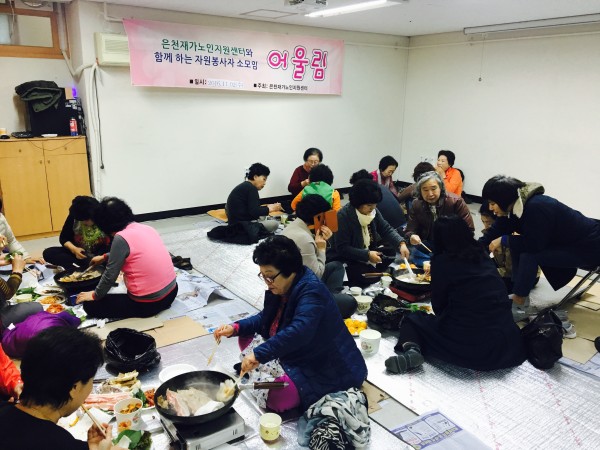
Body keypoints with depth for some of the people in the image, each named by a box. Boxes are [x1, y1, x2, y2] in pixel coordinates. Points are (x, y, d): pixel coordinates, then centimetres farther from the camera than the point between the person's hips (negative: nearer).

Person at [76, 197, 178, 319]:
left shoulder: (121, 238, -17)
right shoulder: (146, 228, 6)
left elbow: (110, 276, -10)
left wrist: (95, 295, 7)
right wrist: (105, 257, 37)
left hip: (148, 304, -8)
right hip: (171, 292, 8)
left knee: (90, 305, 6)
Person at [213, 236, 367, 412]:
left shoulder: (312, 291, -28)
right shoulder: (281, 288, -1)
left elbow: (299, 332, -43)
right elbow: (265, 318, 13)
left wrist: (259, 354, -46)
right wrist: (235, 328, -3)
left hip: (326, 367, -9)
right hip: (297, 353, 9)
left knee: (277, 397, -27)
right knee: (246, 338, 7)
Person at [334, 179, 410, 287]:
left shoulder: (372, 210, -2)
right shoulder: (343, 216, -22)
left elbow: (386, 229, 0)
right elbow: (342, 249, -24)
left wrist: (401, 243, -19)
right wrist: (367, 255, -29)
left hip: (371, 253, 8)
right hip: (352, 260, -8)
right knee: (372, 280, -23)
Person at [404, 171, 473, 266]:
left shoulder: (456, 202, -14)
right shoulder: (416, 204, -3)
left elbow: (469, 229, -11)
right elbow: (410, 230, -5)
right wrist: (412, 237, -30)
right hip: (425, 247, 3)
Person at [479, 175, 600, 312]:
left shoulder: (535, 208, -32)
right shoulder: (514, 206, -6)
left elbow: (534, 244, -30)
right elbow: (494, 232, -2)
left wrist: (503, 240, -19)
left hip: (589, 247, -9)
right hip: (567, 241, 9)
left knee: (528, 254, -26)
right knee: (517, 245, -6)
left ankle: (518, 303, -11)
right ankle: (520, 297, 1)